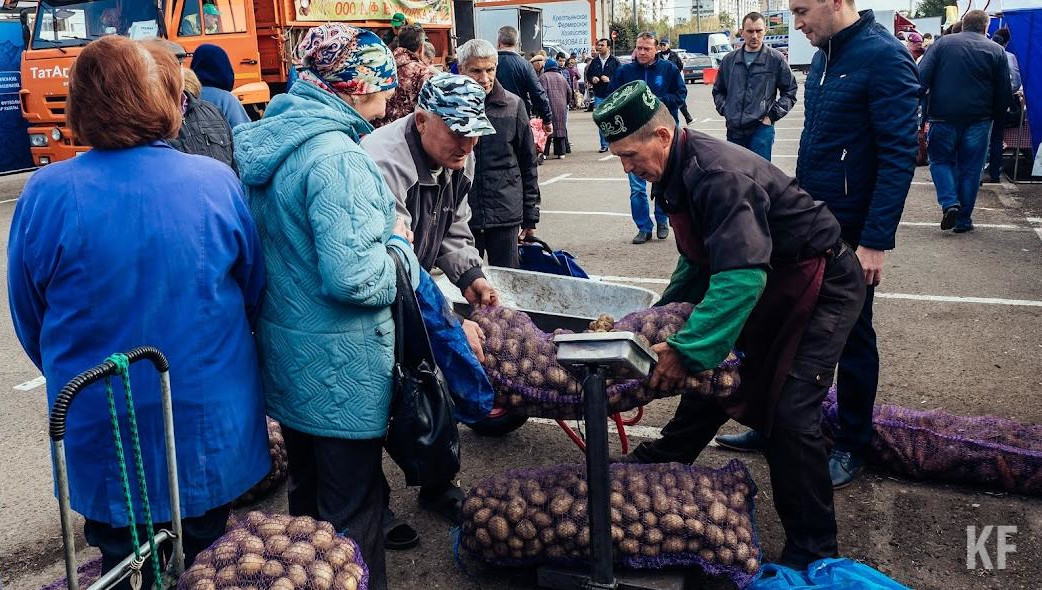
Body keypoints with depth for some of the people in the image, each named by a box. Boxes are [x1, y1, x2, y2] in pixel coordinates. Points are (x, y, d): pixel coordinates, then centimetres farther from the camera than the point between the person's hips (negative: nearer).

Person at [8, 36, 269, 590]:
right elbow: (255, 293, 0)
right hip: (211, 430, 1)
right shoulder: (217, 182, -13)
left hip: (102, 436, 0)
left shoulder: (46, 196, -15)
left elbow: (30, 322, -2)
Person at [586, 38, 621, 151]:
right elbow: (588, 75, 18)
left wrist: (609, 79, -17)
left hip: (612, 95, -3)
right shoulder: (594, 62, 10)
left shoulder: (615, 61, -1)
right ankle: (604, 144, 8)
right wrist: (592, 79, -3)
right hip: (599, 96, 3)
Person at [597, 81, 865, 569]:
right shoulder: (677, 172, 1)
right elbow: (698, 258, 15)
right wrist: (664, 312, 12)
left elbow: (742, 276, -39)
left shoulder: (720, 175, -31)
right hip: (768, 283, 10)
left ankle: (812, 549, 1)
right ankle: (665, 457, 35)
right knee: (713, 369, 15)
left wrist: (687, 350, -38)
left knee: (790, 412, -14)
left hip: (821, 285, -9)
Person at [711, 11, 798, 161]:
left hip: (762, 128, -4)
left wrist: (772, 115, -5)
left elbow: (789, 92, 4)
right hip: (733, 129, 4)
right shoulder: (729, 60, 9)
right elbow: (718, 90, 21)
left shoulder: (776, 59, 0)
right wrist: (725, 110, 6)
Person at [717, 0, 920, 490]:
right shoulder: (824, 57, 9)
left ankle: (852, 447, 24)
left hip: (852, 232, -8)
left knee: (851, 338, 7)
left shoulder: (884, 57, -16)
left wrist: (876, 241, -22)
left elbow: (899, 155, -19)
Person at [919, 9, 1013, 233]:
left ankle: (949, 203, -10)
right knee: (970, 168, 8)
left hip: (943, 116, -1)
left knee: (941, 160, 13)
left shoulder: (942, 43, 3)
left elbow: (922, 76, -6)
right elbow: (1004, 93, 5)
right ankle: (963, 220, 12)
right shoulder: (996, 51, 5)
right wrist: (997, 117, 17)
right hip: (978, 120, 1)